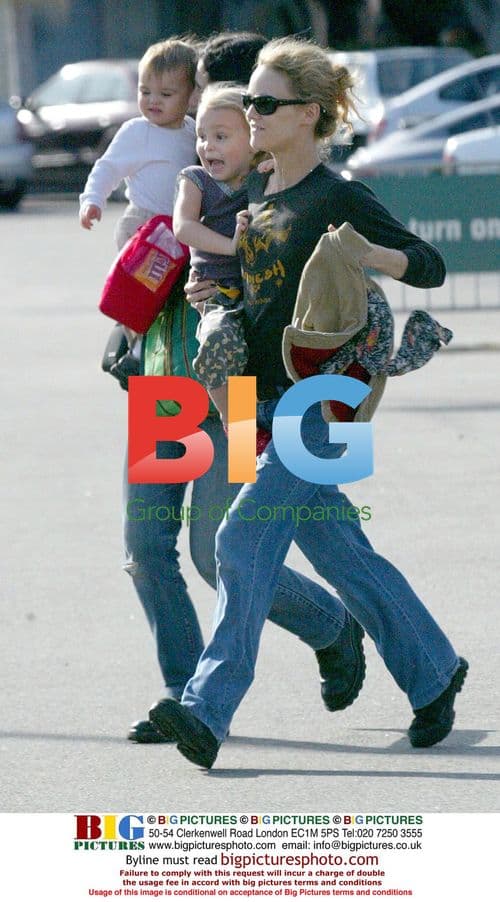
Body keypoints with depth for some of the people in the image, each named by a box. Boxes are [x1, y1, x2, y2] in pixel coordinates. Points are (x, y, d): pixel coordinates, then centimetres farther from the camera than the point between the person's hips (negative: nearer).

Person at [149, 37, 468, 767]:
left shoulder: (338, 199, -10)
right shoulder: (254, 193, 12)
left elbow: (429, 267, -7)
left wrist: (366, 255, -25)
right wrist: (208, 293, 6)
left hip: (318, 403, -8)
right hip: (264, 400, 8)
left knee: (245, 540, -15)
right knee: (337, 549, 13)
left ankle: (209, 710, -17)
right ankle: (434, 671, 28)